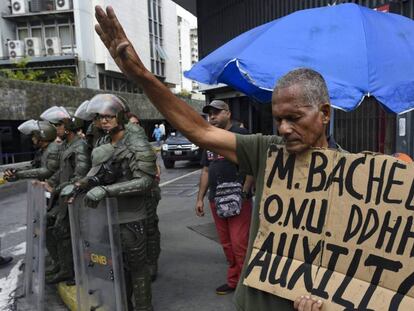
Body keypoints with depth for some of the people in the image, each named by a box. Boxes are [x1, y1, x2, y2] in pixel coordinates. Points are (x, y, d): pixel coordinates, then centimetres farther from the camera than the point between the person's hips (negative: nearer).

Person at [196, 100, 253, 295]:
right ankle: (233, 280, 27)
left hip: (238, 200, -6)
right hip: (216, 200, 7)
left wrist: (243, 194, -17)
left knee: (239, 244, -3)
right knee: (227, 244, 14)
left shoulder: (240, 134, -7)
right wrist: (200, 198, 13)